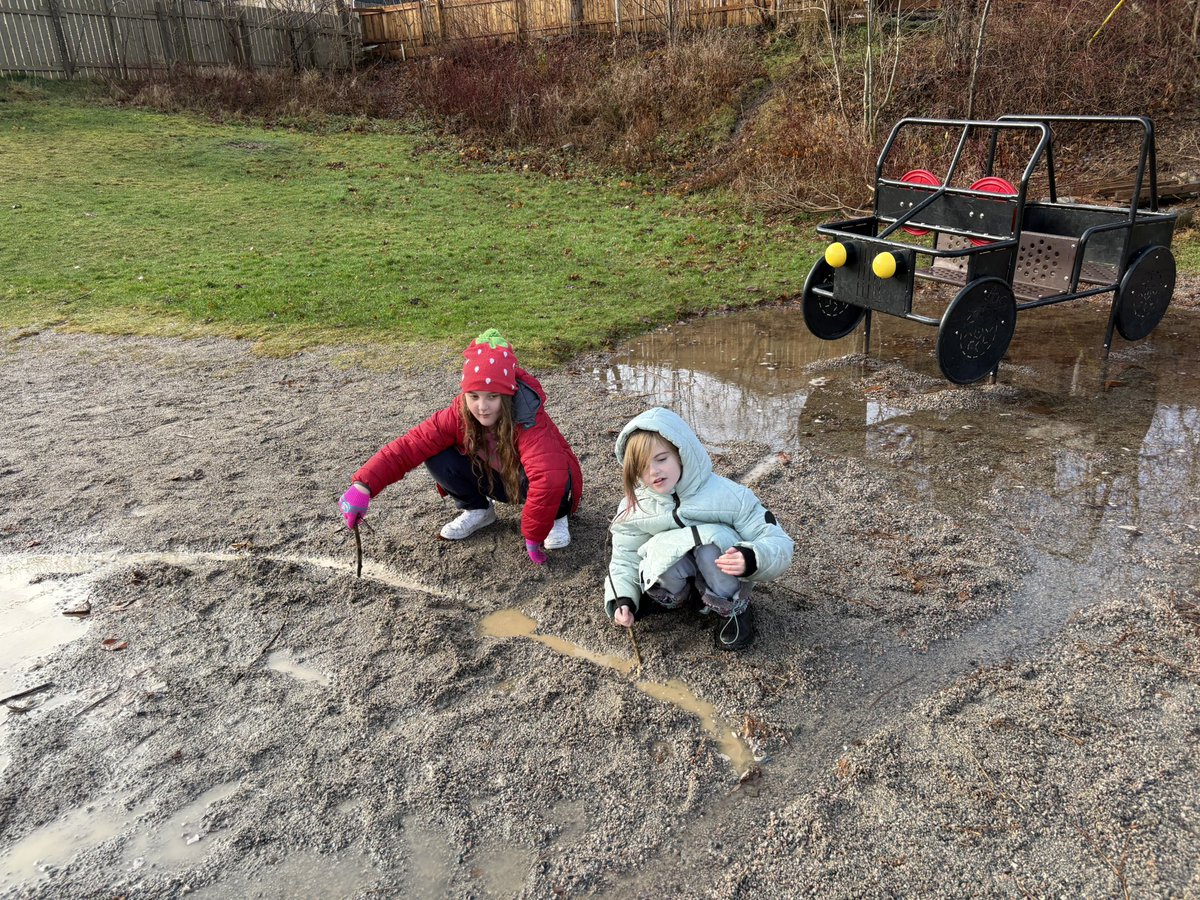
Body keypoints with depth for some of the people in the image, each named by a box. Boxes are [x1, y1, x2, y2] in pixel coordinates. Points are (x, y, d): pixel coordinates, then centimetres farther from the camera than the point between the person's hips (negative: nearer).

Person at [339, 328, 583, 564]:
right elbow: (411, 445, -27)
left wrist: (533, 536, -44)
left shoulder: (529, 423, -38)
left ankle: (555, 516, -3)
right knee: (438, 457, -21)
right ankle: (477, 510, 6)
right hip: (495, 480, 4)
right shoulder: (459, 414, -23)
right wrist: (363, 486, -38)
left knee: (550, 477, -40)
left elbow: (550, 478, -52)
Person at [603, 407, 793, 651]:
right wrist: (622, 600, -20)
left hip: (722, 583, -1)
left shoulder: (727, 495, -22)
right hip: (676, 581, 1)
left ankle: (733, 610, -10)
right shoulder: (634, 508, -12)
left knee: (713, 537, -34)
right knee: (663, 546, -34)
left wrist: (751, 559, -43)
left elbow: (779, 545, -20)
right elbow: (624, 558, -1)